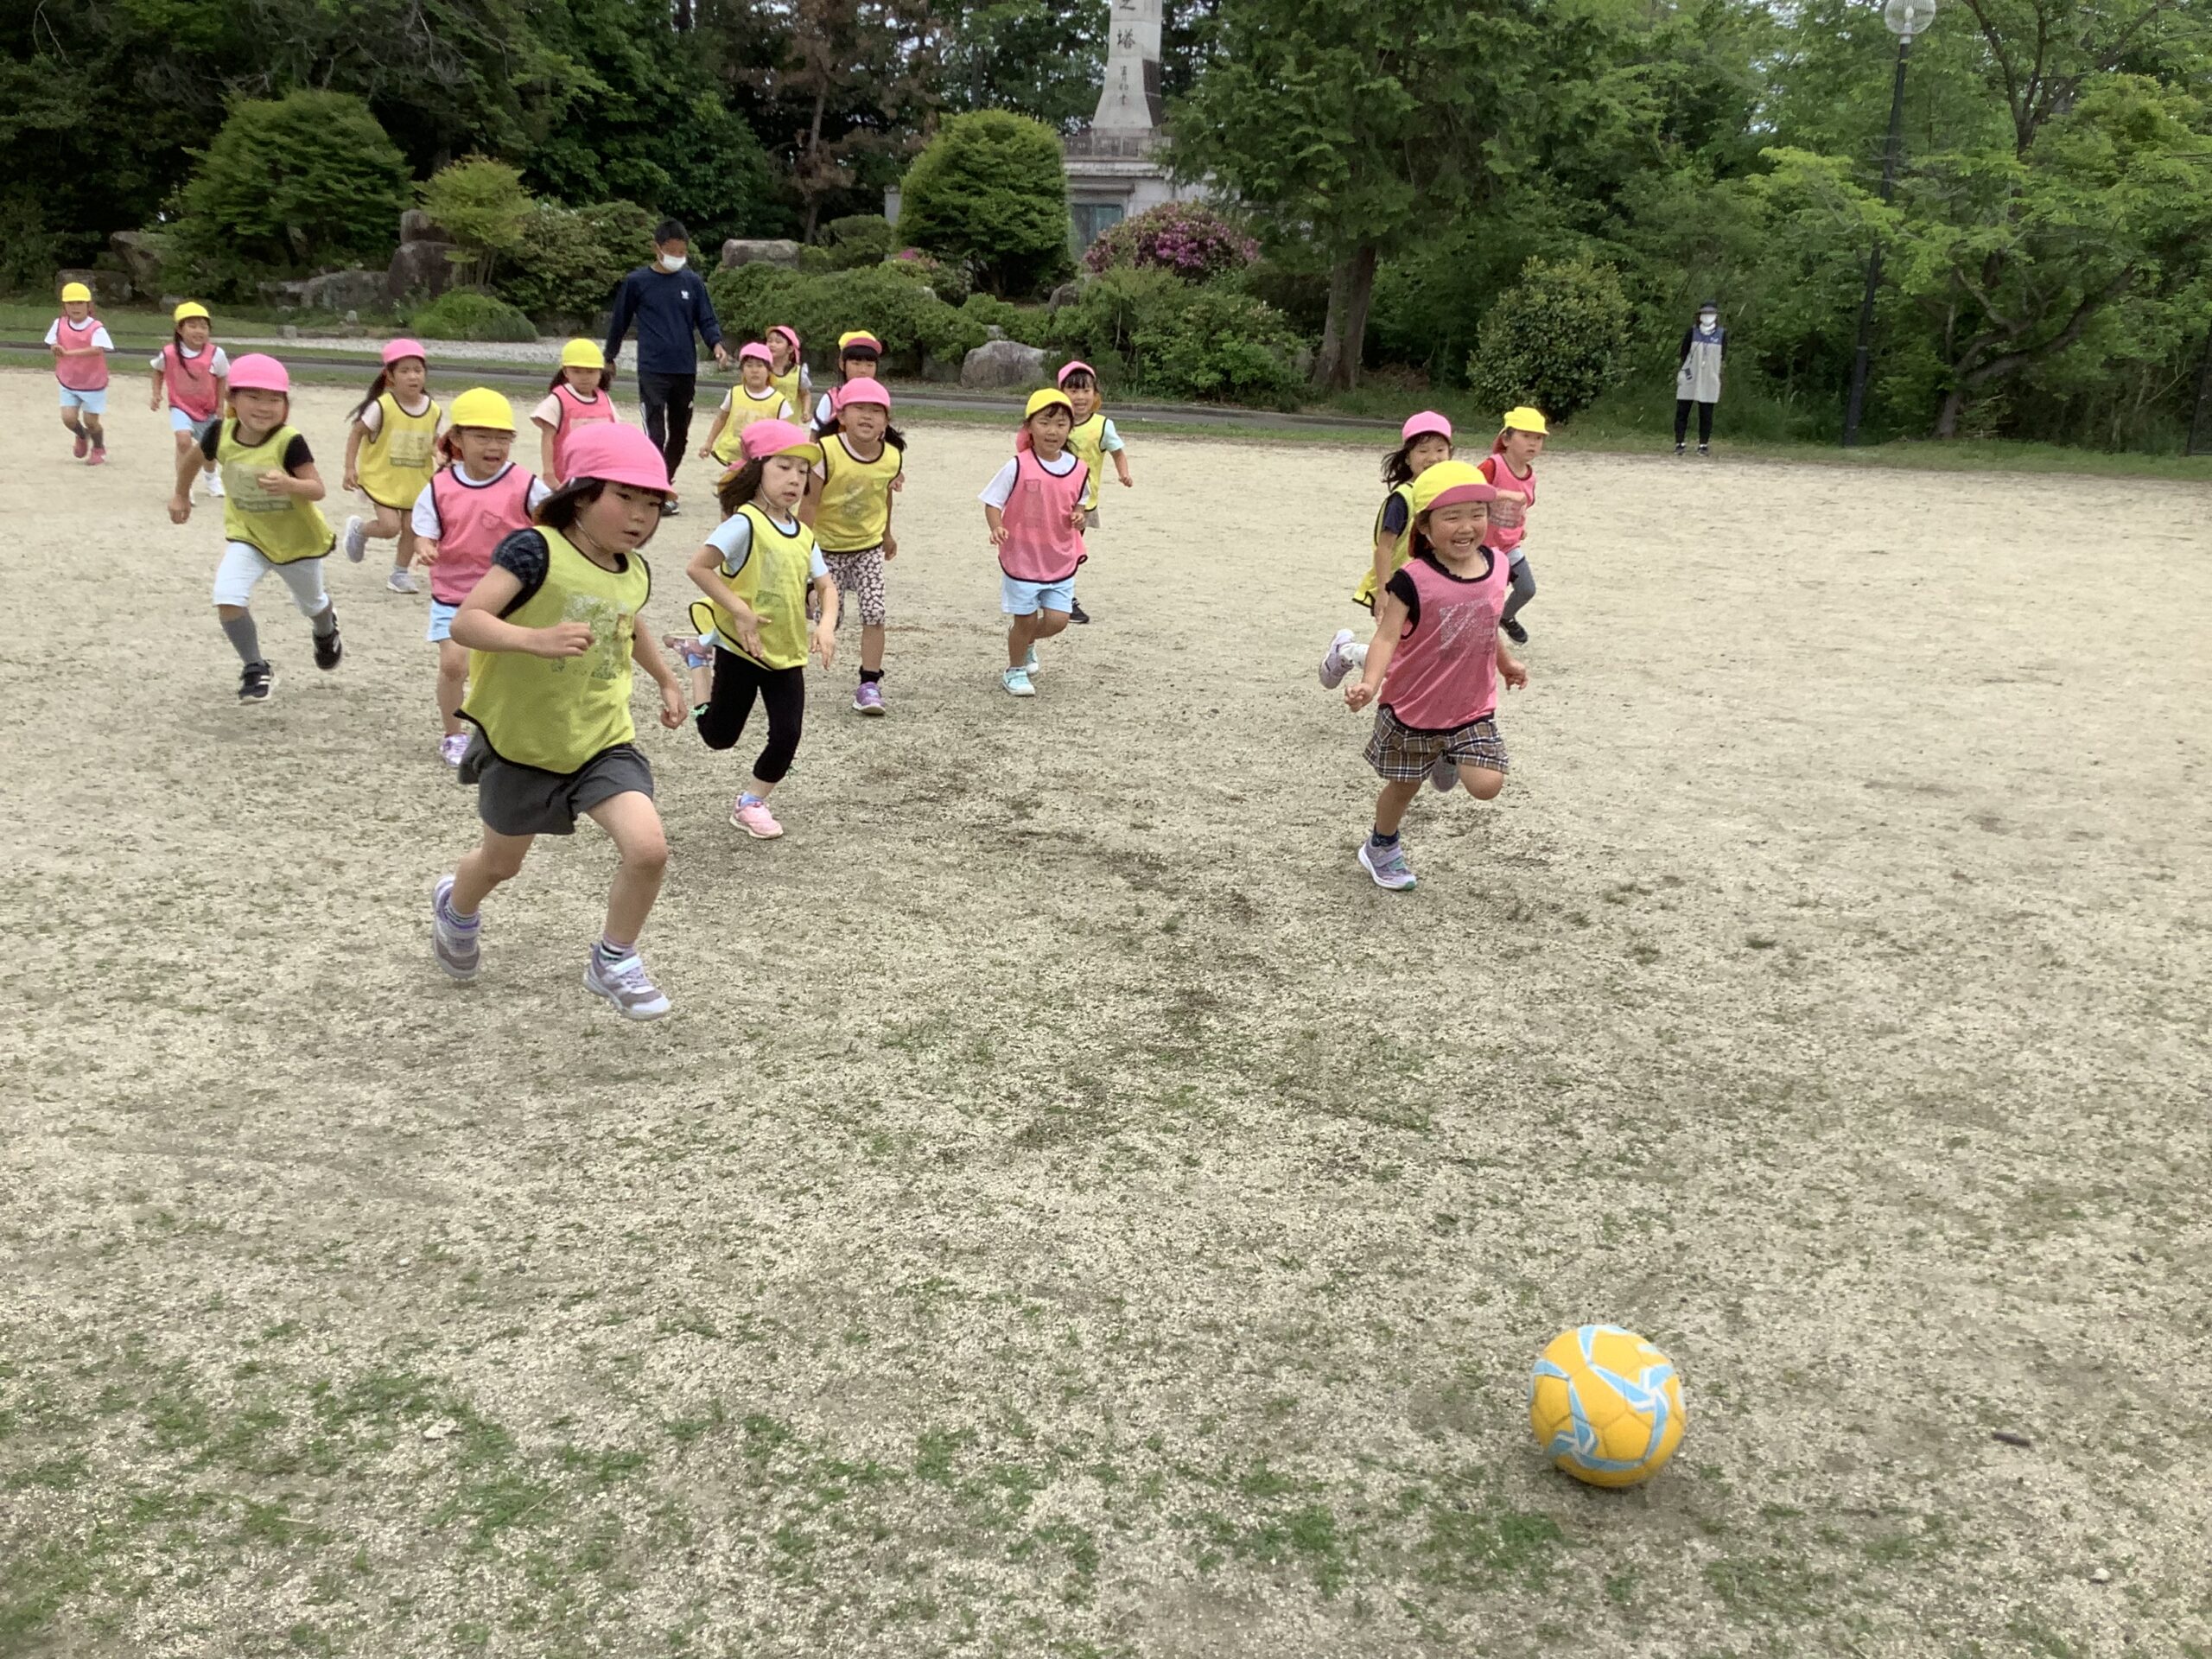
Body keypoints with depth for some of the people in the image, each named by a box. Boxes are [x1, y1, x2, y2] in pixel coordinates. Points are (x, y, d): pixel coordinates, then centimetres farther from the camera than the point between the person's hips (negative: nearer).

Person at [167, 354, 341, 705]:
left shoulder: (289, 442, -28)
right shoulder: (221, 434, -16)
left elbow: (318, 489, -29)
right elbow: (192, 459, 6)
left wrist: (289, 483, -48)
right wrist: (181, 496, 18)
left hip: (297, 540, -2)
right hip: (247, 536, 2)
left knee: (311, 605, 23)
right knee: (227, 600, -21)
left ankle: (326, 630, 62)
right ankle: (256, 670, -1)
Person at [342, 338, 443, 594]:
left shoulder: (434, 411, -4)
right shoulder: (382, 406, -17)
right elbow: (357, 432, -6)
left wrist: (440, 458, -8)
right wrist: (350, 468, -9)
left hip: (416, 480, 4)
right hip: (382, 477, -4)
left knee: (411, 528, 6)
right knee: (390, 527, -12)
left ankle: (401, 573, 26)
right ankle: (358, 528, 21)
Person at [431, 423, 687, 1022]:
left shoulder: (634, 573, 0)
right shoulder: (535, 550, -21)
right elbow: (465, 621, -30)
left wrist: (667, 681, 24)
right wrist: (536, 639, -45)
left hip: (603, 742, 4)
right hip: (521, 743, -4)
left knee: (649, 849, -17)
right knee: (502, 862, 19)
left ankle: (613, 963, 8)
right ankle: (455, 907, 56)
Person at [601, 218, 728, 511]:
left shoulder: (692, 283, 6)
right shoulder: (637, 282, 0)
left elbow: (706, 320, 7)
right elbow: (620, 321, 9)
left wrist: (716, 345, -13)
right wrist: (610, 358, 15)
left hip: (686, 370, 4)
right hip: (652, 369, -3)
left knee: (679, 434, 12)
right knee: (655, 432, -12)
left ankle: (664, 484, 28)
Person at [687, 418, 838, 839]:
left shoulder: (803, 535, 4)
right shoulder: (745, 523, -17)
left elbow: (825, 586, 8)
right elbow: (699, 567, -21)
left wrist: (826, 624, -11)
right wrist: (740, 611, -22)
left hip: (788, 653, 5)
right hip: (741, 649, -5)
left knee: (787, 737, -2)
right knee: (719, 736, 10)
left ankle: (750, 803, 20)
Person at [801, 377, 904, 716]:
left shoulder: (893, 458, -9)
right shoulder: (827, 452, -22)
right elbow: (810, 502, -17)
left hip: (869, 545, 3)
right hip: (828, 545, -3)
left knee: (875, 613, -7)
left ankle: (870, 684, 1)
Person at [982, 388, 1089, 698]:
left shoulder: (1078, 469, -2)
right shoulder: (1018, 467, -14)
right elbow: (993, 502, -6)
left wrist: (1078, 516, -7)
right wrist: (997, 528, -24)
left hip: (1061, 560, 4)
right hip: (1021, 557, -3)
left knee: (1057, 620, 2)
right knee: (1026, 619, 6)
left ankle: (1024, 640, 36)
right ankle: (1015, 670, 31)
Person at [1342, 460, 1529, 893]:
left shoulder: (1496, 565, -5)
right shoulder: (1413, 579, -22)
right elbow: (1388, 636, -25)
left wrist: (1506, 663, 26)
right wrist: (1369, 684, -42)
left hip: (1473, 708, 3)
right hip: (1412, 708, -3)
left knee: (1486, 785, -11)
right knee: (1403, 786, 15)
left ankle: (1450, 760, 25)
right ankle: (1381, 849, 45)